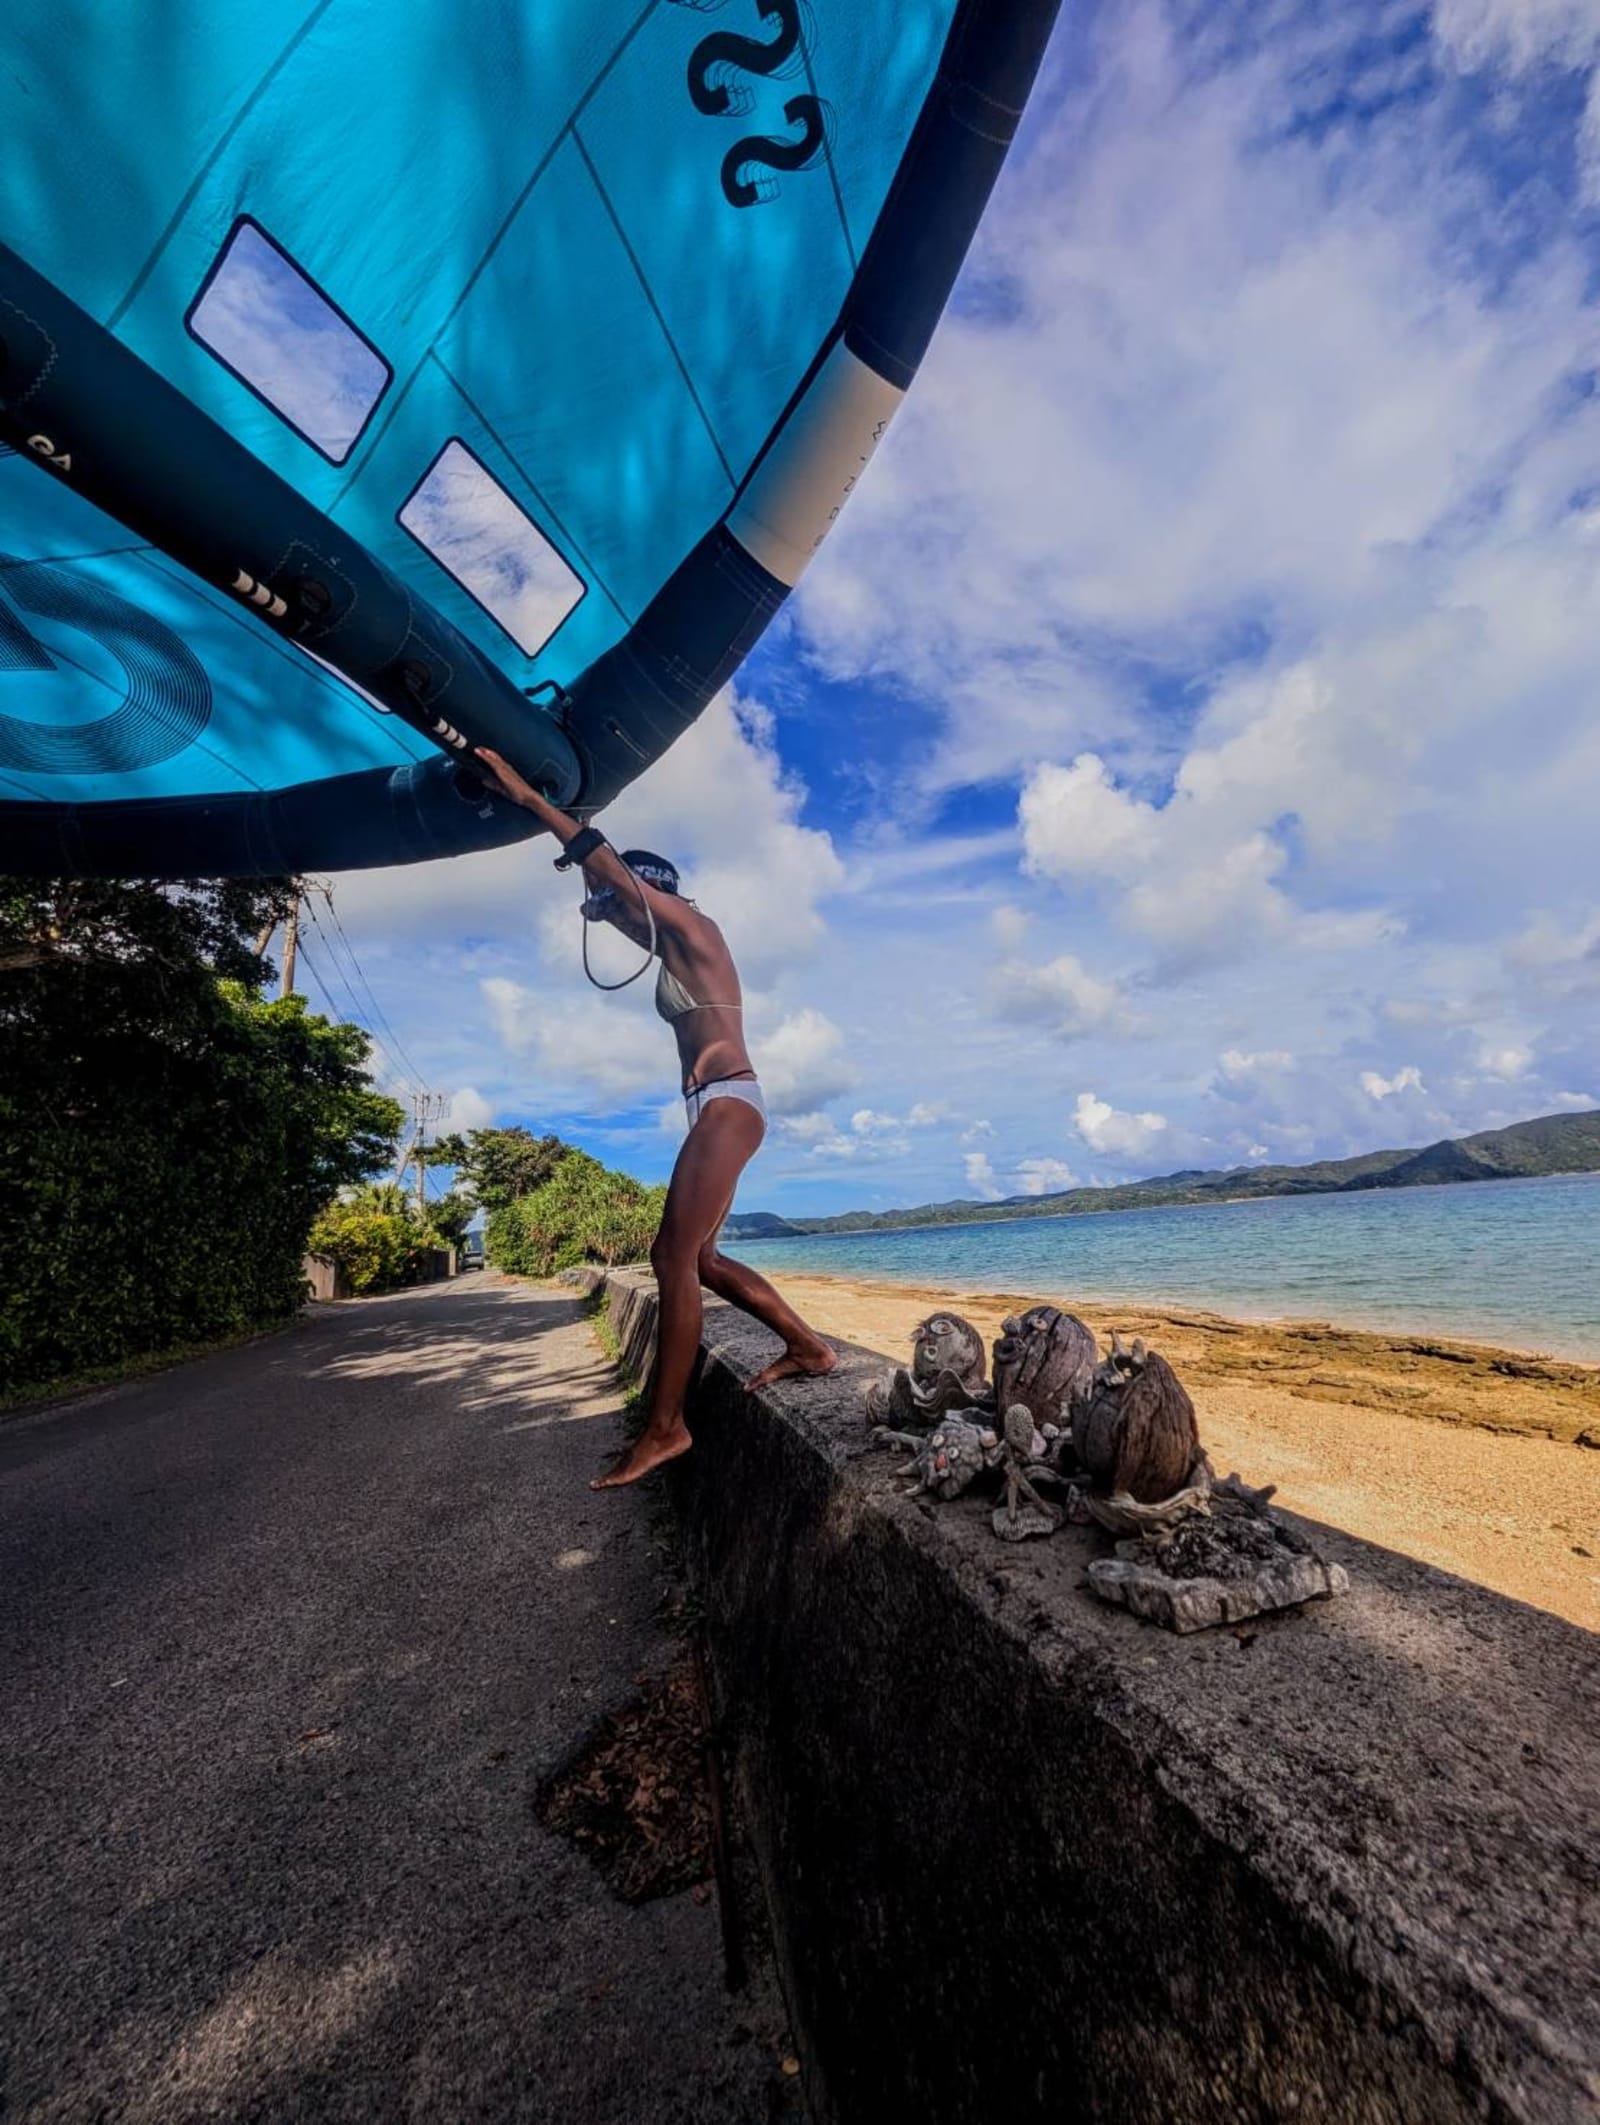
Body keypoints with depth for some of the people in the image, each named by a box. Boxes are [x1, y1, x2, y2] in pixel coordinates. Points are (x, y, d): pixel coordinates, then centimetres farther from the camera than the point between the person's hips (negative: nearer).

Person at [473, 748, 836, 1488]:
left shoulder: (693, 928, -1)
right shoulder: (675, 953, 22)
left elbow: (609, 863, -4)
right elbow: (610, 901, 33)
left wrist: (527, 796, 1)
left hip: (728, 1104, -10)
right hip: (717, 1109, 10)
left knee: (675, 1260, -11)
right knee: (692, 1257, 11)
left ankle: (664, 1427, -2)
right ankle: (807, 1346, 18)